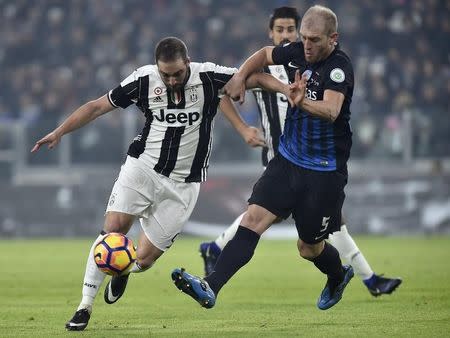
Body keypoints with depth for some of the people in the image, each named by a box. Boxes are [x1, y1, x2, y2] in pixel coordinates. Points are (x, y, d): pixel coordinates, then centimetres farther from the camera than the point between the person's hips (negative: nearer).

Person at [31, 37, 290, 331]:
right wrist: (60, 132, -4)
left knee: (144, 259, -2)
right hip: (143, 166, 1)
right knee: (114, 228, -20)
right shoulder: (144, 80, -7)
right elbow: (97, 107, 1)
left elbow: (256, 78, -3)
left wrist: (291, 90, -17)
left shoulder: (208, 78, -11)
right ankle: (85, 307, -10)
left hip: (183, 183, -1)